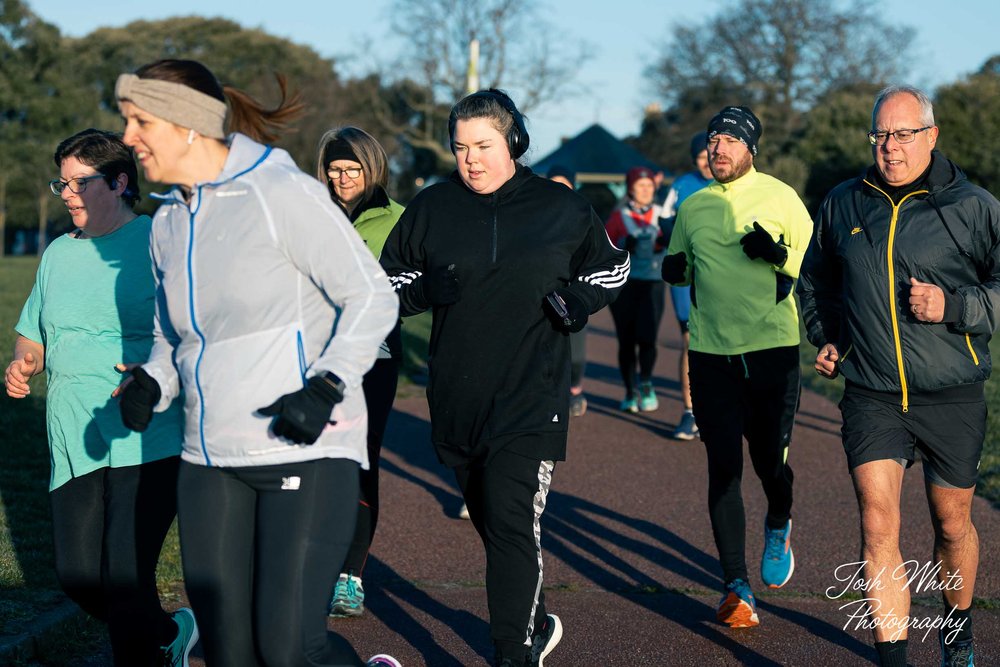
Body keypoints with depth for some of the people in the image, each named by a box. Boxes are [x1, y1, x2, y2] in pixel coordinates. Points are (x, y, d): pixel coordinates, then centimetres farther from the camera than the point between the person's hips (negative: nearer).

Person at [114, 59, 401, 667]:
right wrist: (151, 383, 4)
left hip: (306, 450, -7)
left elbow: (373, 298, -8)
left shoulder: (282, 193, -10)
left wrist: (326, 389, -19)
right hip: (210, 460, 7)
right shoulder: (169, 222, 13)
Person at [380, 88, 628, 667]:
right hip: (457, 399, 3)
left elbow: (612, 266, 15)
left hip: (532, 399, -3)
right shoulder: (432, 208, 3)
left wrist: (580, 301, -5)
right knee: (491, 524, 15)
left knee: (511, 525, -14)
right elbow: (390, 281, 11)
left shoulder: (561, 207, 1)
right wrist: (425, 289, -11)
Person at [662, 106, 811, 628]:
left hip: (772, 350, -2)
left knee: (770, 460, 1)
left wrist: (779, 254, -15)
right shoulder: (693, 207, 11)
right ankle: (736, 586, 2)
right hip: (711, 352, 2)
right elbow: (679, 268, 25)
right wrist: (673, 267, 1)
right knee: (723, 467, -3)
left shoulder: (780, 197, 1)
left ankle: (778, 528, 37)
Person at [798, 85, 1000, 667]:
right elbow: (816, 281, 25)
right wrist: (825, 338, 11)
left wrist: (952, 307, -17)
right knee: (878, 525, -12)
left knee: (953, 525, 13)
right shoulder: (843, 204, 7)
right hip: (871, 394, 1)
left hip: (952, 396, -1)